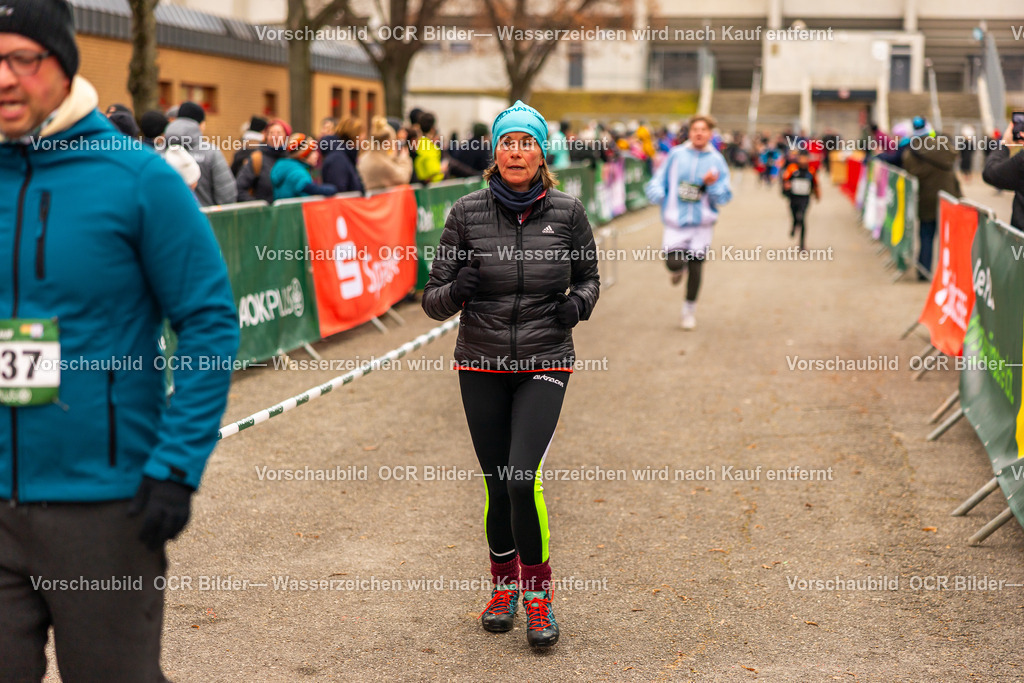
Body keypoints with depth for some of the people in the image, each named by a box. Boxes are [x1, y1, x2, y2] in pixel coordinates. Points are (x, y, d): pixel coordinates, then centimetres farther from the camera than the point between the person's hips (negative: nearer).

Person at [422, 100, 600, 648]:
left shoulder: (567, 212, -3)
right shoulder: (467, 213, -3)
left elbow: (589, 276, 13)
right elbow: (434, 300, -1)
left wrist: (579, 302, -9)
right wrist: (456, 291, -23)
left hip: (544, 363, -1)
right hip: (482, 366, 1)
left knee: (524, 476, -17)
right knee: (498, 485, 6)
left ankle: (537, 591, 3)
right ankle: (504, 583, 31)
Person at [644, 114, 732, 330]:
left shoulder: (716, 160, 1)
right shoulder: (677, 155, 1)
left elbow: (724, 197, 0)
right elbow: (659, 180, 6)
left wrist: (713, 184, -19)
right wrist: (657, 193, -15)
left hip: (702, 223, 1)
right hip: (676, 221, -1)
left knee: (695, 267, 4)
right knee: (673, 262, -17)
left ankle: (690, 310, 24)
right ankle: (679, 268, 24)